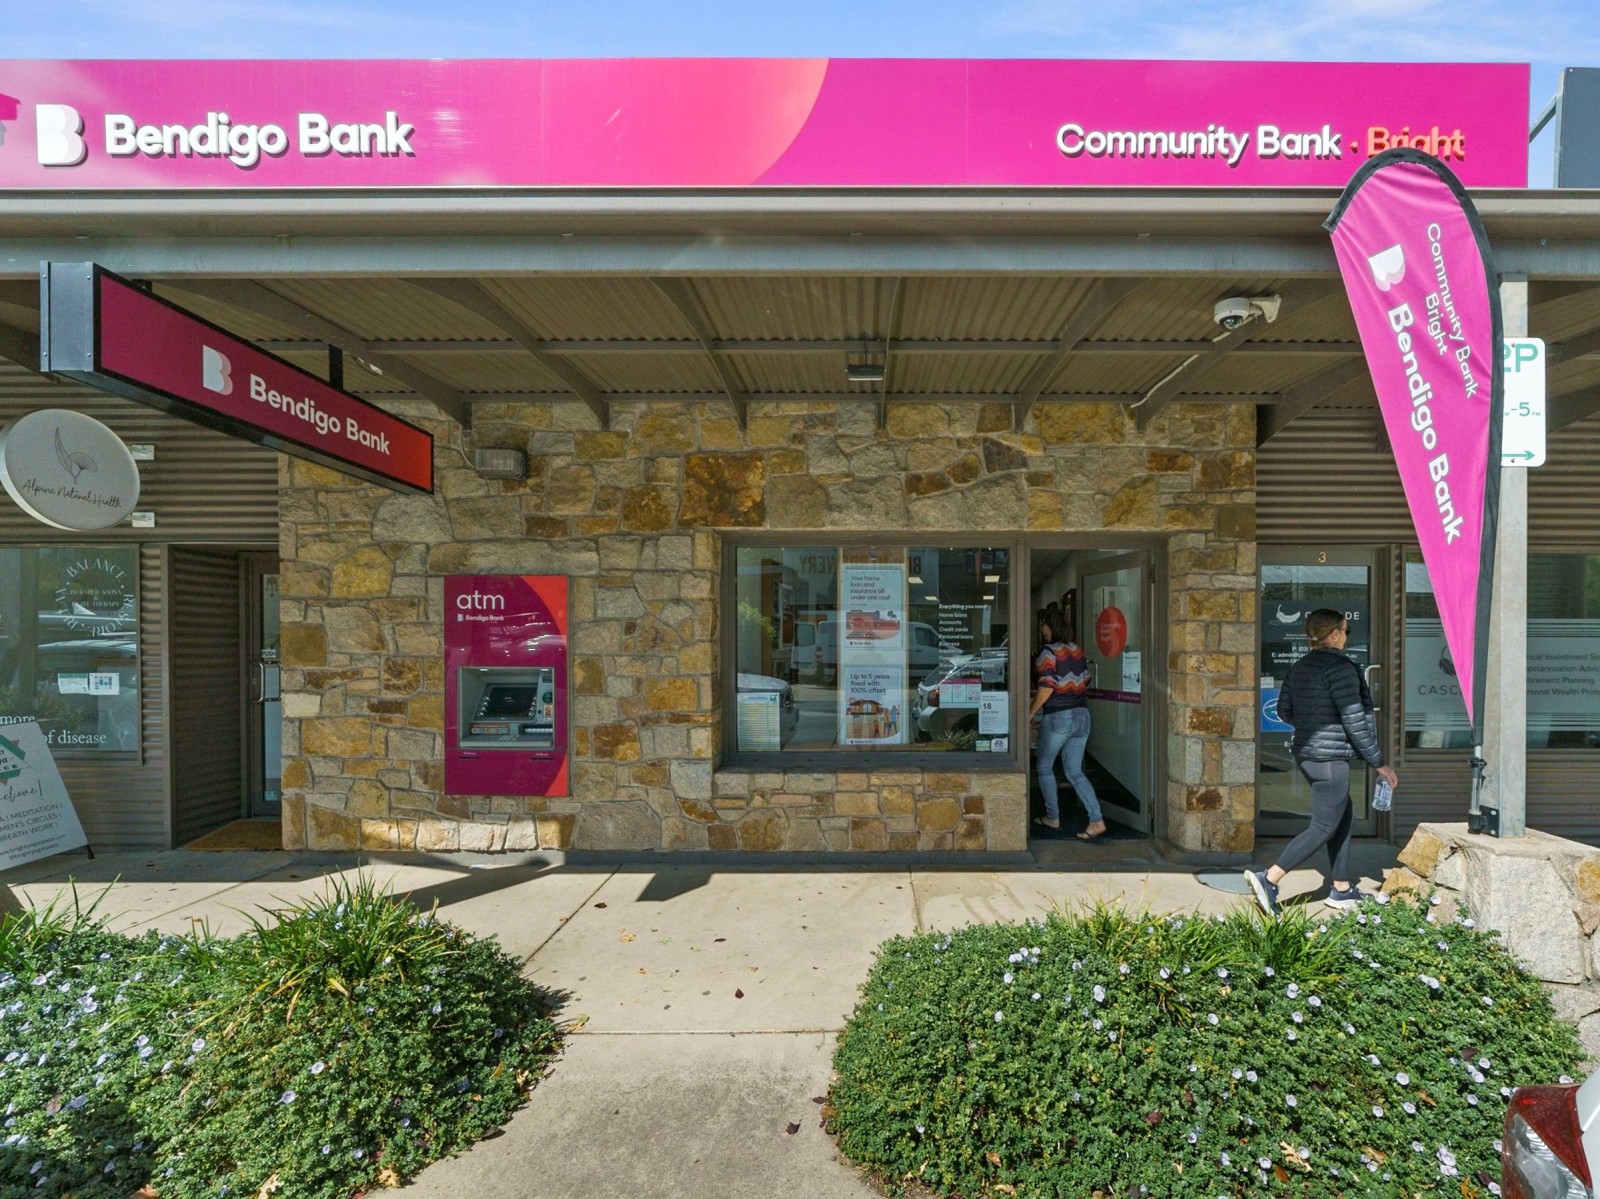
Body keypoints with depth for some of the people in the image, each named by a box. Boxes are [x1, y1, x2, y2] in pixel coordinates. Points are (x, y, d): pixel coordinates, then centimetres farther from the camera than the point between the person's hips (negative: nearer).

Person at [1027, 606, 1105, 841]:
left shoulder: (1047, 652, -12)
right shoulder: (1076, 648, 9)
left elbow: (1047, 687, -19)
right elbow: (1085, 681, 15)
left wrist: (1030, 712, -8)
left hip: (1058, 717, -6)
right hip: (1082, 715, 6)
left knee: (1044, 768, 13)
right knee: (1075, 772, 11)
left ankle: (1052, 817, 20)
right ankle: (1097, 821, 1)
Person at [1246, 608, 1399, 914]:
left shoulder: (1299, 667, 10)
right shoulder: (1340, 668, -15)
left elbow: (1284, 711, 13)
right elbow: (1354, 721, -15)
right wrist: (1379, 763, -7)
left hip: (1306, 754, 9)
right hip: (1331, 758, -9)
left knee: (1345, 816, 21)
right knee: (1324, 828, -4)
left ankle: (1341, 889, 28)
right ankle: (1268, 879, -11)